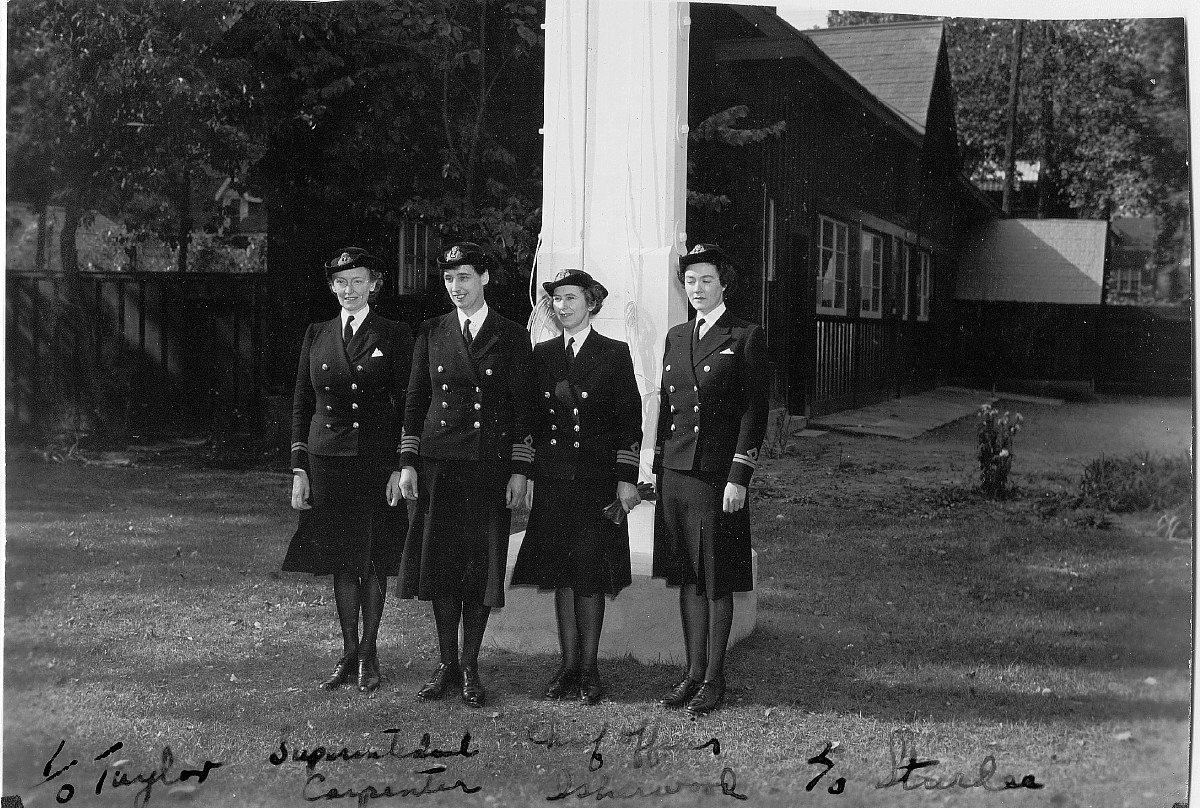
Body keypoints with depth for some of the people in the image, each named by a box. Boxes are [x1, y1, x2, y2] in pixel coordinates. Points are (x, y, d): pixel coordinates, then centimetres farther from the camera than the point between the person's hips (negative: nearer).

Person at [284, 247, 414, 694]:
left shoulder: (394, 336, -1)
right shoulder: (316, 335, 9)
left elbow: (406, 405, -3)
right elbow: (301, 404, 10)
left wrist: (400, 467, -10)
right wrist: (299, 469, 4)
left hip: (376, 462, -3)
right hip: (327, 461, 3)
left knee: (374, 558, 4)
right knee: (341, 557, 8)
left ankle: (369, 653, 16)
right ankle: (348, 651, 19)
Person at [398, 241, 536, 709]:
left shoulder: (511, 337, 3)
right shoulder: (431, 333, 8)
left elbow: (522, 407, 2)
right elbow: (415, 401, 9)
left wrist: (519, 471, -4)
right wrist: (408, 463, 2)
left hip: (489, 467, -2)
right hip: (437, 464, 2)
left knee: (481, 566, 2)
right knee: (439, 562, 5)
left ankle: (470, 667, 13)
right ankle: (446, 663, 17)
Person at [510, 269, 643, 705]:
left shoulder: (614, 354, 1)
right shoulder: (542, 354, 11)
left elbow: (630, 421, -1)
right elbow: (532, 419, 13)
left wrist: (627, 478, -8)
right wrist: (523, 472, 6)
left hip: (597, 478, -3)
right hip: (552, 480, 3)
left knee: (591, 577, -2)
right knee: (561, 575, 6)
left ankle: (589, 669, 7)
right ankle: (568, 665, 15)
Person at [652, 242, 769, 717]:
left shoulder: (746, 338, -3)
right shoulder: (676, 337, 15)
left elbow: (754, 412, -7)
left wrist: (739, 477, -13)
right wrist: (659, 466, 12)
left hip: (718, 475, -5)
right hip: (676, 473, 5)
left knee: (717, 580, 2)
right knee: (687, 578, 10)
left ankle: (714, 678, 11)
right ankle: (693, 672, 19)